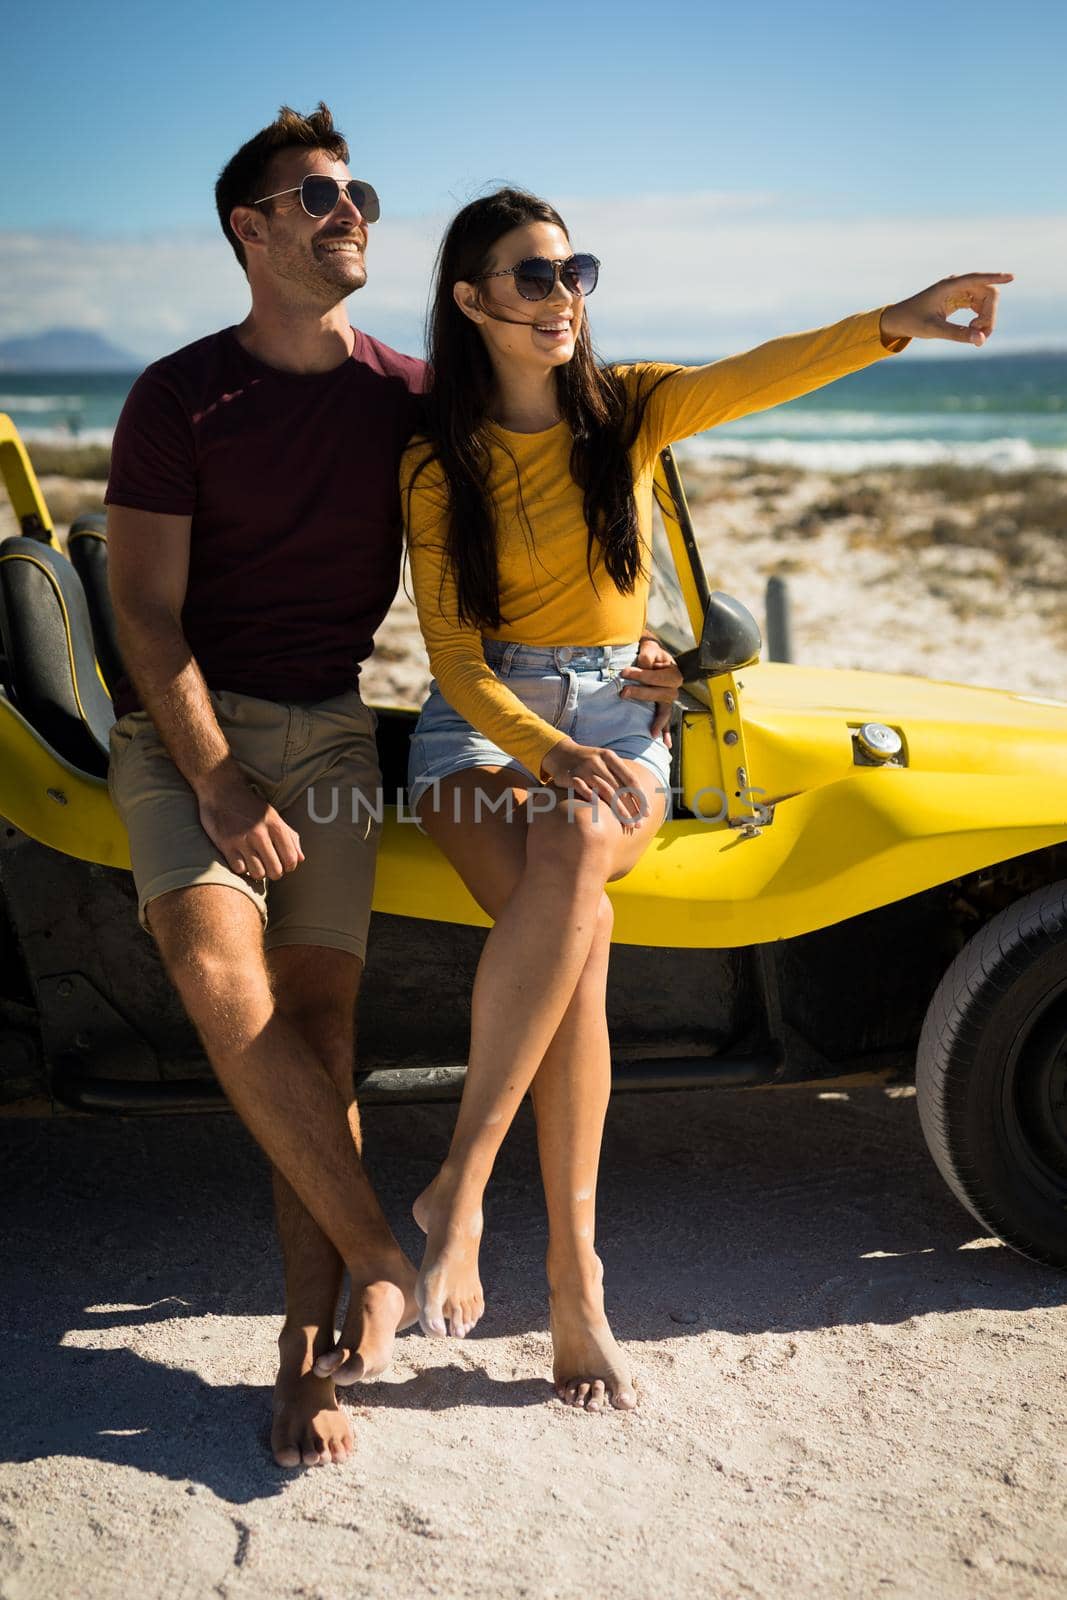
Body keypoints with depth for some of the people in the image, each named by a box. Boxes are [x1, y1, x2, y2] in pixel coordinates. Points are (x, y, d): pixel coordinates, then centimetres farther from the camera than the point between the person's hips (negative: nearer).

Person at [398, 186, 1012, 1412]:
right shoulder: (436, 460, 0)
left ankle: (458, 1184, -24)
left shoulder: (627, 409, 3)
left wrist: (890, 325, -36)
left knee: (573, 847, -35)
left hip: (619, 720, 1)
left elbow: (758, 376, -17)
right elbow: (453, 654, -6)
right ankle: (573, 1274, -24)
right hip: (481, 724, -1)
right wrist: (546, 752, -24)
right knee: (579, 922, -31)